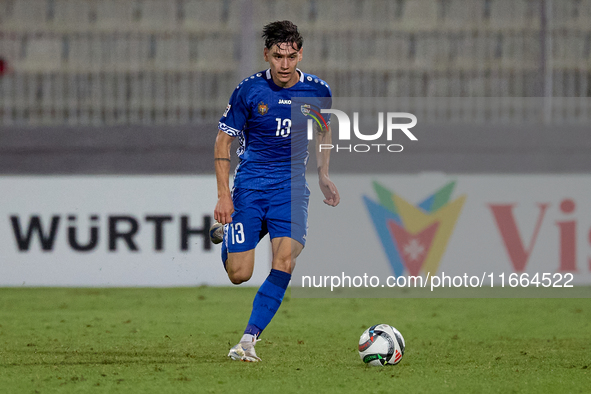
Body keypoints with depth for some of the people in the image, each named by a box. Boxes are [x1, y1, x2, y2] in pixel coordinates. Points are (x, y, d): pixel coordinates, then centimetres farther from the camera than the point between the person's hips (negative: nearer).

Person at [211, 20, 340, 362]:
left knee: (284, 264, -19)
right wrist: (224, 196, -9)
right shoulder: (249, 90, -10)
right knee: (239, 275, -2)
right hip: (250, 184, -1)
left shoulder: (317, 91, -3)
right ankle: (225, 231, 32)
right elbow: (224, 141, -2)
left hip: (292, 188, 1)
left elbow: (324, 130, 19)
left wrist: (324, 175, 12)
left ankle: (249, 339, -13)